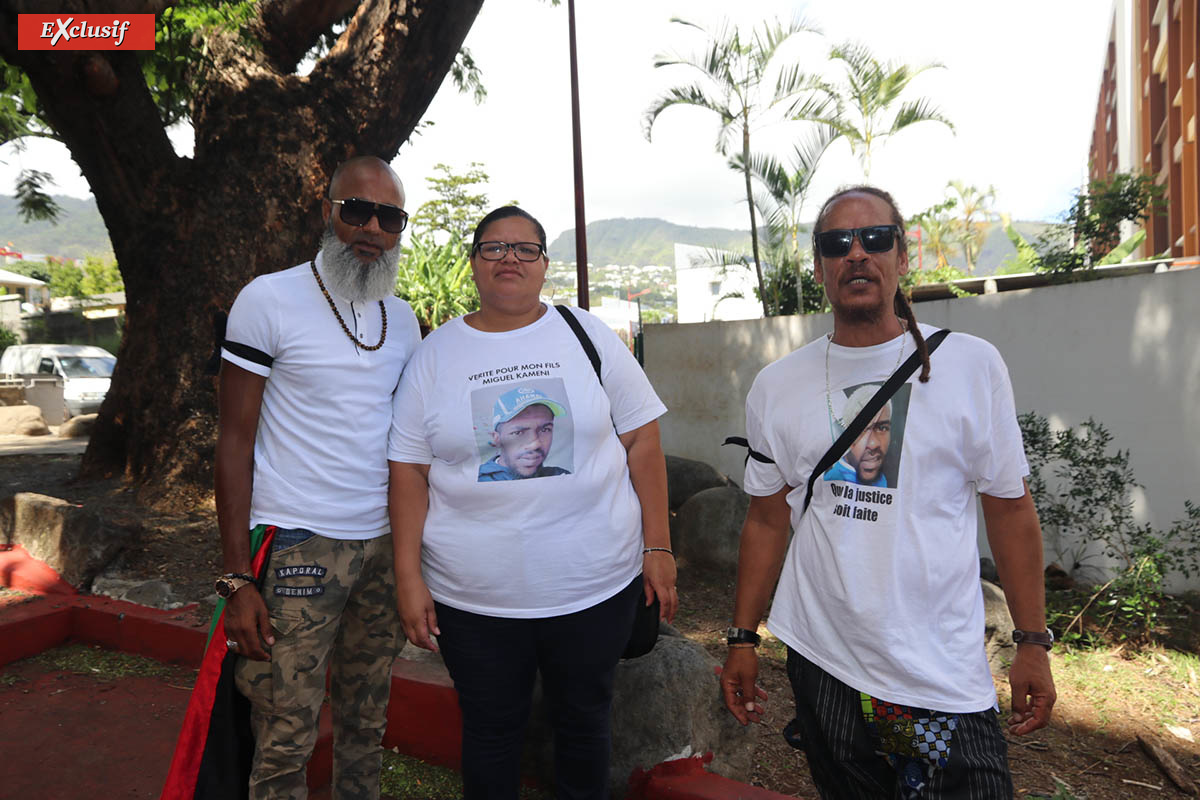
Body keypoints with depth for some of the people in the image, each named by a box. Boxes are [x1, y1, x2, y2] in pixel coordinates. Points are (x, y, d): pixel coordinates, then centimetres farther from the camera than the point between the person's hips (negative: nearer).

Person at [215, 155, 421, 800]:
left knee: (366, 724, 15)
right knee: (285, 736, 3)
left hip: (386, 549, 5)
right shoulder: (270, 299, -6)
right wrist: (236, 578, -11)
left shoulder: (403, 320, 10)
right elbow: (234, 440, -7)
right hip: (297, 548, -5)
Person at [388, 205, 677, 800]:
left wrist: (658, 549, -3)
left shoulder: (589, 336, 0)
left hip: (597, 587, 0)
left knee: (584, 723, 18)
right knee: (490, 731, 17)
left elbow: (642, 443, 0)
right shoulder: (435, 354, 1)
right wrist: (408, 577, -4)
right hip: (474, 597, 0)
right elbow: (409, 470, 1)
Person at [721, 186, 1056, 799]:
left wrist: (1033, 643, -1)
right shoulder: (776, 387, 1)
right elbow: (767, 521, 5)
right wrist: (742, 639, 4)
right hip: (821, 660, 2)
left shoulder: (973, 366, -3)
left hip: (945, 674, -1)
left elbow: (1010, 509, 1)